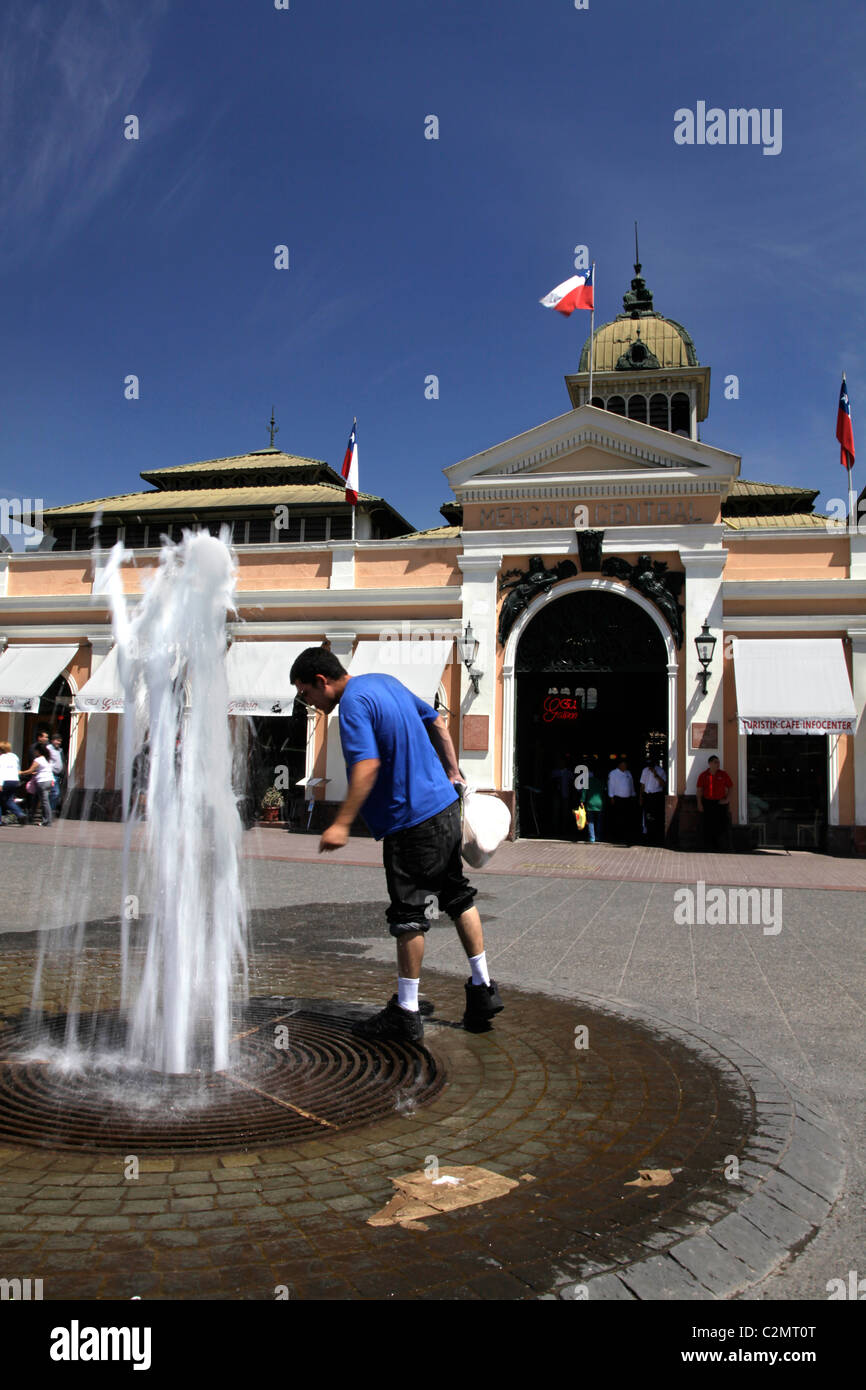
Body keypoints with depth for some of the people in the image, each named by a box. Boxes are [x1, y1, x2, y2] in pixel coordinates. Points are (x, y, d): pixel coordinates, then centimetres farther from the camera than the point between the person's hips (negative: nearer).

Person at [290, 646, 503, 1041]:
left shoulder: (353, 703, -16)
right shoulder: (386, 682, 12)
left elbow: (367, 766, -27)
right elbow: (437, 723, 19)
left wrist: (341, 824, -28)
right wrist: (453, 774, 25)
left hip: (412, 822, -9)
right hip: (445, 805, 9)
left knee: (409, 916, 1)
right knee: (458, 897, 17)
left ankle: (406, 1013, 12)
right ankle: (483, 989, 26)